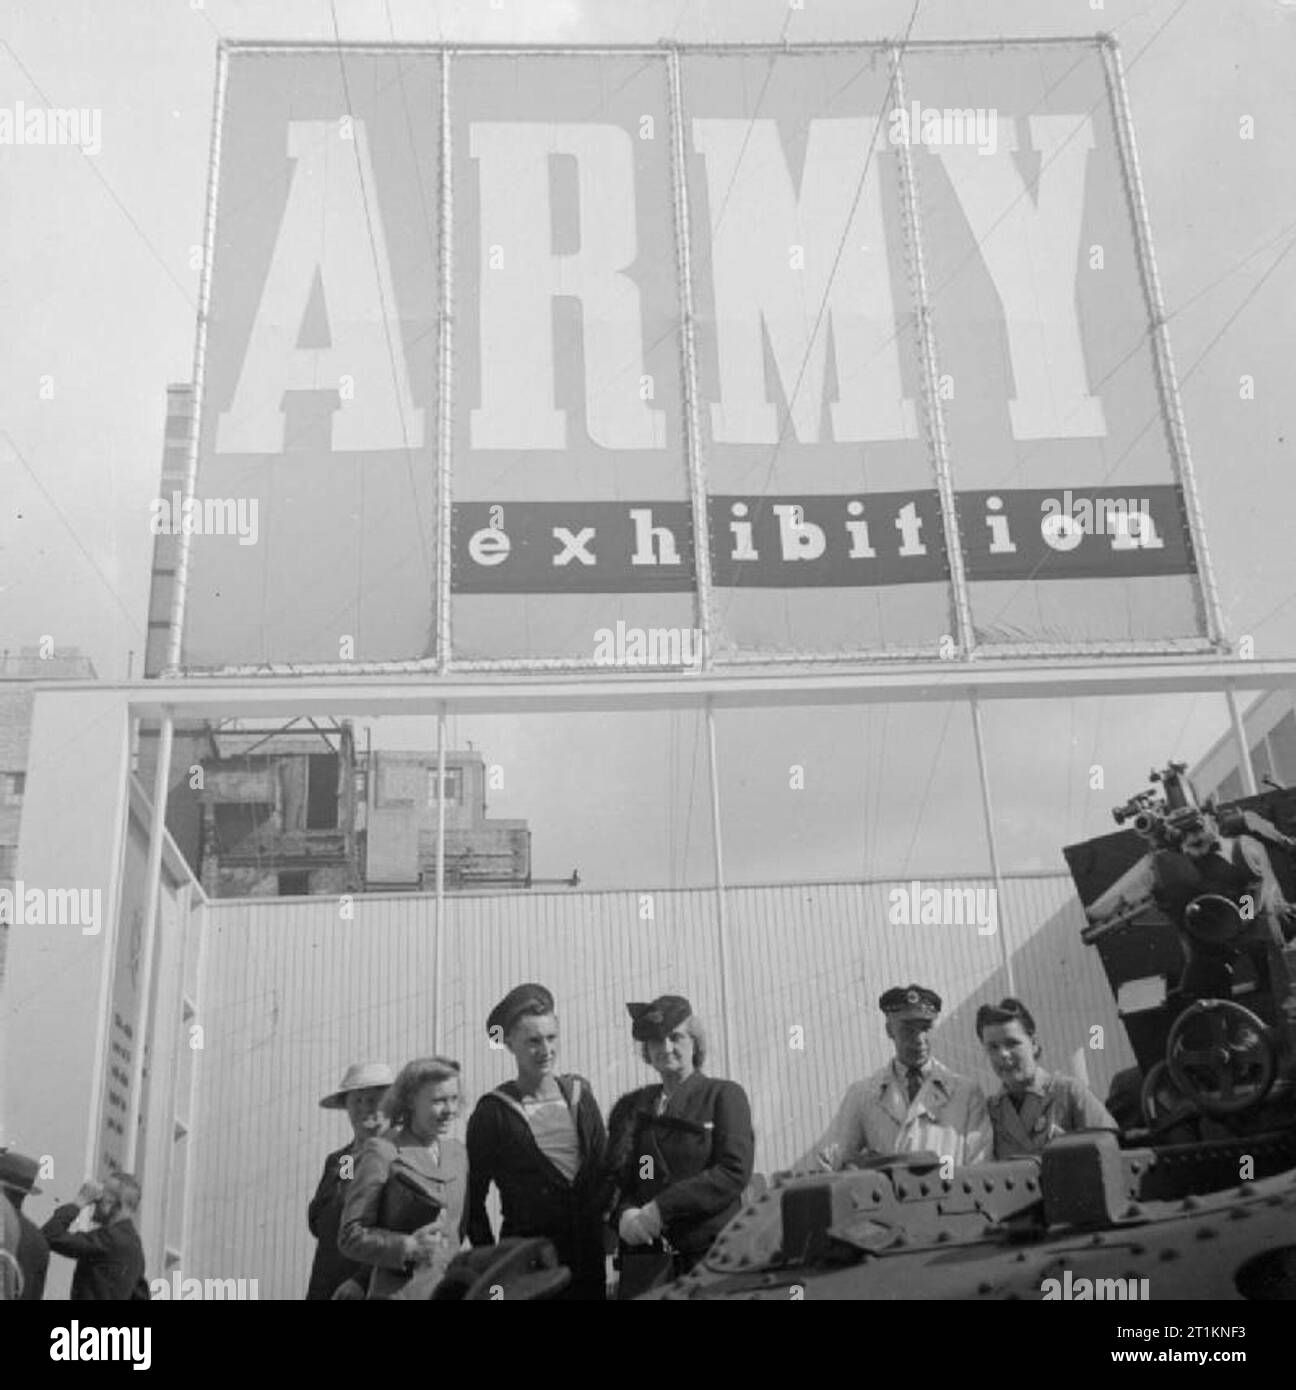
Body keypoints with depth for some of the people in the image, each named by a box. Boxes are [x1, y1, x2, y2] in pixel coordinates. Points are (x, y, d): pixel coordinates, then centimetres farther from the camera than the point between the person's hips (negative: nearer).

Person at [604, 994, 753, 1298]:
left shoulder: (725, 1095, 6)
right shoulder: (629, 1106, 18)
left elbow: (735, 1171, -6)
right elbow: (613, 1176, 13)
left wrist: (662, 1207, -13)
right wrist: (623, 1214, -10)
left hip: (712, 1250, -2)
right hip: (646, 1255, 3)